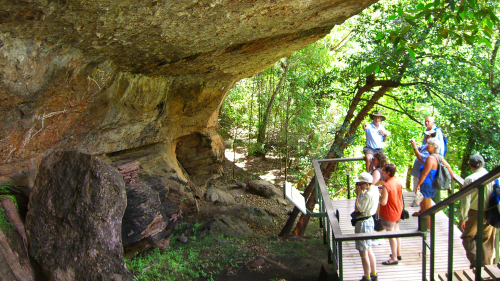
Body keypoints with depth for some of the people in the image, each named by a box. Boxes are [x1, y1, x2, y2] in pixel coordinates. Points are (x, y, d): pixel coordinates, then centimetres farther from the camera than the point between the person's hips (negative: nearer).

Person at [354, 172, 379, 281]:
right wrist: (360, 193, -1)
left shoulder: (368, 195, -25)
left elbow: (358, 209, -24)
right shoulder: (374, 190, 5)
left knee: (363, 252, 1)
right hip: (369, 220, 11)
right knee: (368, 249, 20)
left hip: (363, 223, -11)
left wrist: (358, 194, -19)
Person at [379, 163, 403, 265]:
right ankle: (398, 254, 34)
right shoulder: (398, 180, -3)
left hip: (389, 213, -8)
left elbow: (383, 202, -29)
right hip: (398, 211, 8)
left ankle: (394, 258, 14)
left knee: (391, 235, 4)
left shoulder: (386, 186, -28)